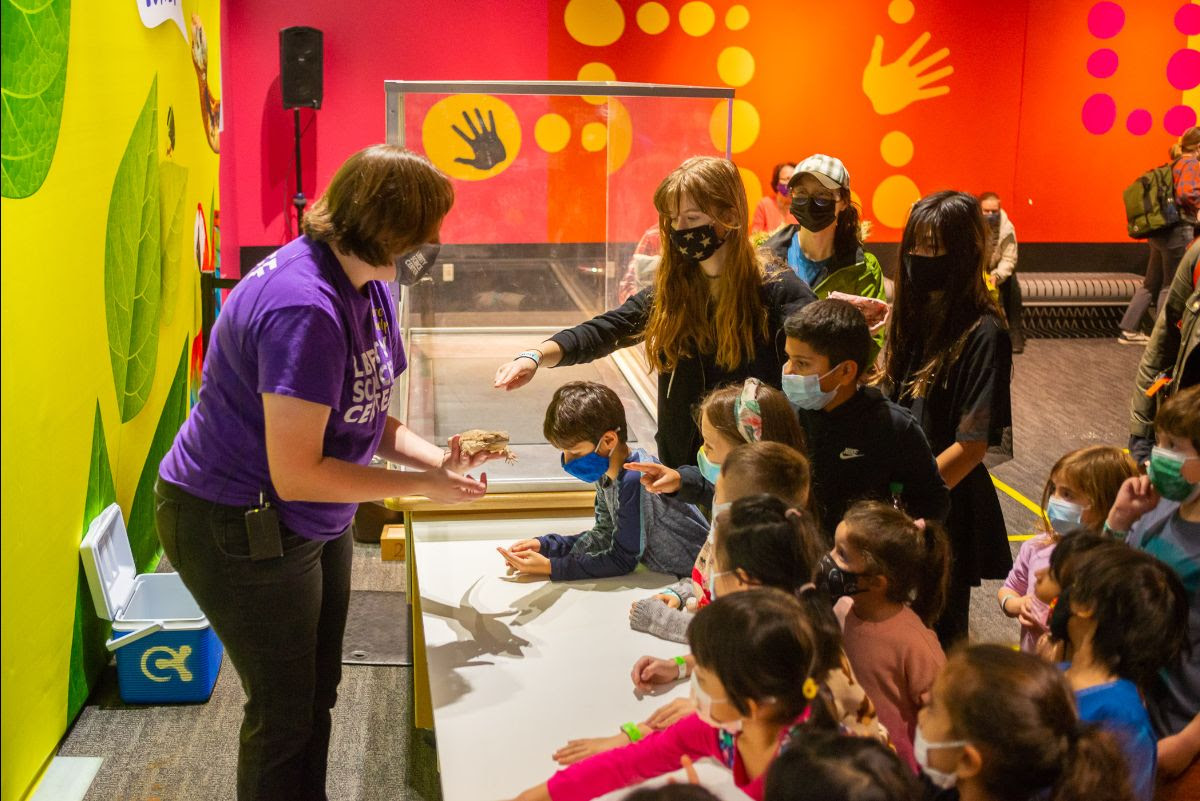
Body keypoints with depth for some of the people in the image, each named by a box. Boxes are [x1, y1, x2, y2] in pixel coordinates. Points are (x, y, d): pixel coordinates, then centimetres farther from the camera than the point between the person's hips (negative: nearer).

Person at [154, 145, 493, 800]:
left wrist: (437, 458, -11)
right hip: (236, 527, -9)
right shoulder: (306, 309, -32)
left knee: (318, 693, 22)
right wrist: (424, 485, -23)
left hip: (315, 525, 9)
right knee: (285, 711, 7)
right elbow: (297, 475, -31)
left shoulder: (369, 287, -2)